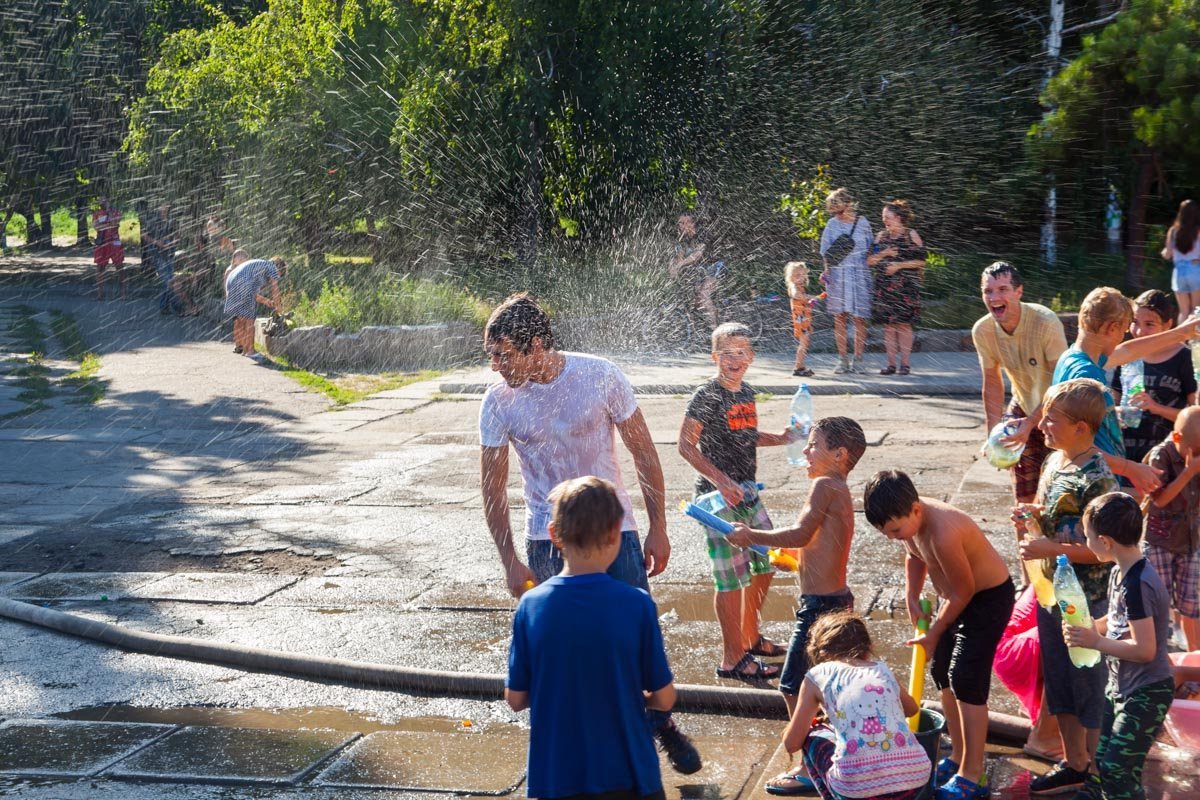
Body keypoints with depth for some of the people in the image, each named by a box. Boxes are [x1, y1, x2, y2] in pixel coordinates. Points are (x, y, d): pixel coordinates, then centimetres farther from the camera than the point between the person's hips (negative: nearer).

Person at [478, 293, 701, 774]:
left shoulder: (600, 376, -12)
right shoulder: (498, 402, -9)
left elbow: (643, 452, -3)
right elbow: (492, 487, -1)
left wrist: (658, 528, -2)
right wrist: (510, 563, -4)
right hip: (548, 539, 1)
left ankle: (663, 726, 24)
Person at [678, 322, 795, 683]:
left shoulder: (746, 393, 10)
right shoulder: (707, 396, -14)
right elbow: (686, 445, -17)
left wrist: (781, 438, 9)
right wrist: (721, 481, -24)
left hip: (746, 492, 8)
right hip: (717, 496, -8)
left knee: (765, 564, 17)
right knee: (732, 576, -4)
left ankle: (749, 637, 35)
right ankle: (732, 659, 5)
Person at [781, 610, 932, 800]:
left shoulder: (818, 675, 11)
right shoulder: (882, 669, 21)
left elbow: (791, 744, 16)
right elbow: (912, 709, 43)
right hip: (915, 780, 3)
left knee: (813, 737, 26)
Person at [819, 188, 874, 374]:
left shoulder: (862, 223, 3)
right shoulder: (832, 224, 6)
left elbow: (871, 248, 10)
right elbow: (826, 251, 9)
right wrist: (827, 270, -4)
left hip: (859, 274, -1)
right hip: (838, 274, 1)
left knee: (859, 318, -3)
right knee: (839, 317, 0)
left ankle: (857, 359, 4)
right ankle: (843, 360, 6)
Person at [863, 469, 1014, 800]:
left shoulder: (943, 533, -37)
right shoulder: (907, 517, -11)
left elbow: (963, 592, -25)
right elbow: (914, 556, 12)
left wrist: (933, 634, -13)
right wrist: (912, 596, -2)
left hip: (988, 597, -9)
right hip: (957, 595, 9)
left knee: (967, 680, -11)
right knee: (941, 672, 13)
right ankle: (958, 757, 27)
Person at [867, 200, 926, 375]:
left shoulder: (911, 235, 1)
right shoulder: (881, 236, 13)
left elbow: (921, 261, -3)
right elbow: (870, 261, 10)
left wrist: (898, 265, -10)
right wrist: (884, 253, -6)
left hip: (905, 286, -4)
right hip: (884, 286, 4)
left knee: (903, 324, -6)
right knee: (888, 325, 0)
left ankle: (905, 363, -1)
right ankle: (891, 364, 3)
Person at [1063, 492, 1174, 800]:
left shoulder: (1137, 585, -27)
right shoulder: (1119, 573, 2)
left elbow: (1144, 649, -29)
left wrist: (1095, 641, -22)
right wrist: (1087, 629, 4)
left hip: (1146, 693, -9)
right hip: (1120, 687, 9)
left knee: (1117, 771, -7)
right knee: (1102, 761, 20)